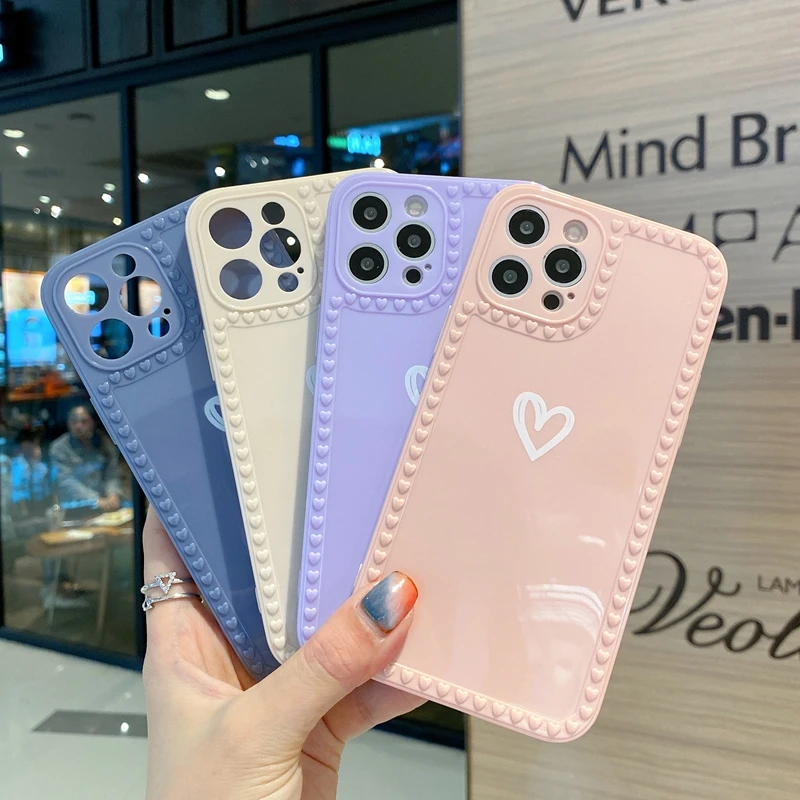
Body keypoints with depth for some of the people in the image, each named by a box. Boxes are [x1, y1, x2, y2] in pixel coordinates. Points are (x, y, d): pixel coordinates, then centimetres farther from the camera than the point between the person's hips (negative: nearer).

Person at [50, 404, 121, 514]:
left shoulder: (105, 444, 6)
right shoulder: (59, 448, -4)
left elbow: (112, 474, 3)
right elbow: (67, 481, -13)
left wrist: (113, 495, -18)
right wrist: (97, 501, -22)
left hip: (105, 505, 2)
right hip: (74, 510, -2)